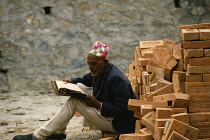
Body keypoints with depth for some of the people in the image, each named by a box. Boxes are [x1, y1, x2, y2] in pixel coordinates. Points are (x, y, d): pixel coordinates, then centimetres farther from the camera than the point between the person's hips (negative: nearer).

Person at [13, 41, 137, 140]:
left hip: (117, 124, -10)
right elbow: (86, 80, 27)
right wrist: (72, 82, 8)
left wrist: (98, 105, -27)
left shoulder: (116, 79, -24)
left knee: (74, 102, -17)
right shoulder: (99, 71, 4)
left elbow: (123, 110, -27)